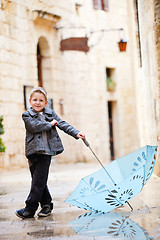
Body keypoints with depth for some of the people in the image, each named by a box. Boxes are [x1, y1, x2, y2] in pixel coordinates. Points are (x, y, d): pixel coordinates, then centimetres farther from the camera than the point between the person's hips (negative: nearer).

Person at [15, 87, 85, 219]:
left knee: (39, 181, -6)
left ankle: (30, 209, -1)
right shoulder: (27, 115, 6)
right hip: (33, 151, 0)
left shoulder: (51, 113, 14)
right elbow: (34, 126, -11)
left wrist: (76, 133, -1)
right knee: (38, 180, 5)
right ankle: (47, 204, 20)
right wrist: (50, 124, -6)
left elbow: (63, 124, 10)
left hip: (46, 151, 0)